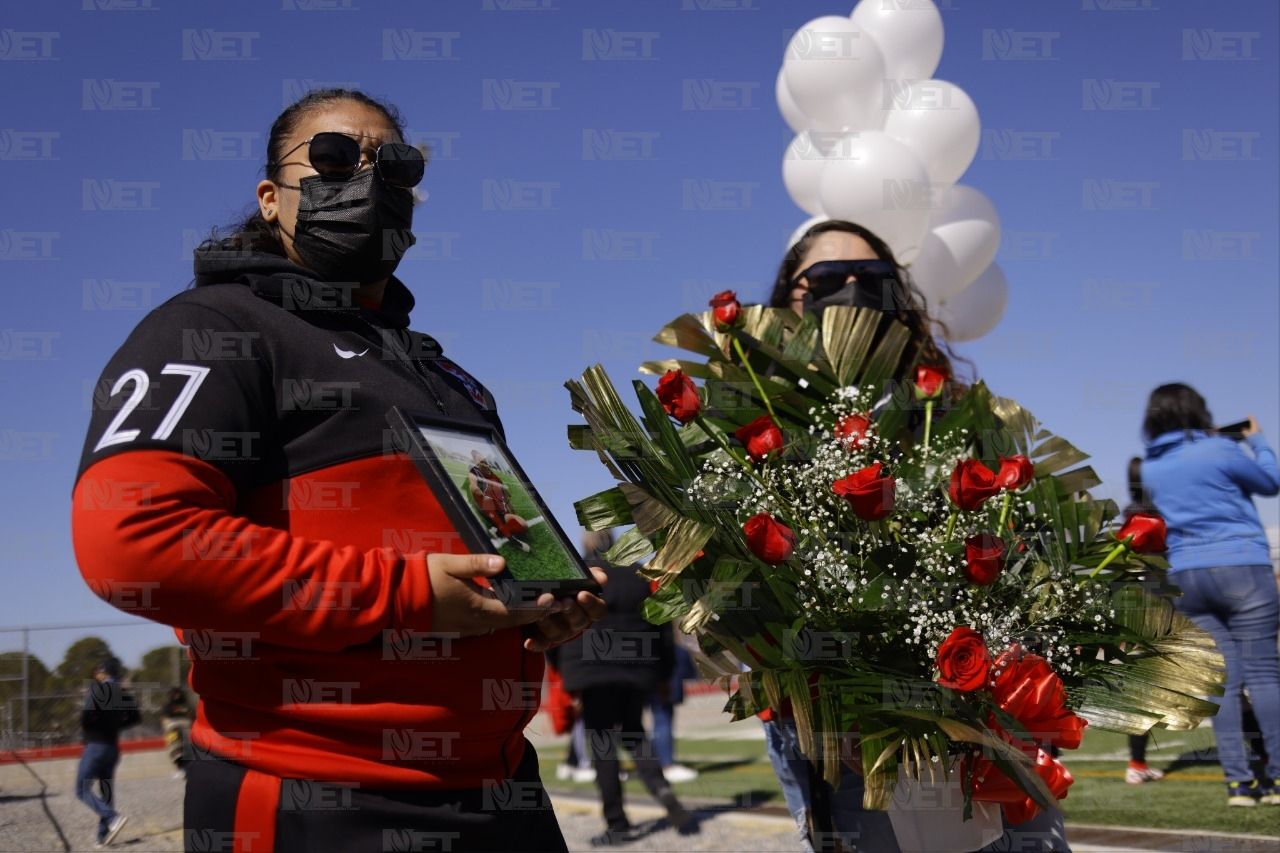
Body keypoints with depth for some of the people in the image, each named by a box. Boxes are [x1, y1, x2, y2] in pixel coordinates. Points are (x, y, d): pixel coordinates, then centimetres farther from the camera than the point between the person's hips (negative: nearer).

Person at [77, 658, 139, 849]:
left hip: (95, 746, -7)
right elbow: (136, 717, 12)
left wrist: (84, 726, -4)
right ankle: (104, 835, 9)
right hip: (113, 747, 7)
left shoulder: (97, 688, -10)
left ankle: (113, 817, -19)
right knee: (107, 791, 12)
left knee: (82, 790, -2)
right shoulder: (123, 693, 9)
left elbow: (87, 713, -24)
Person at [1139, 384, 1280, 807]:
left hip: (1187, 576, 5)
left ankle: (1237, 780, 0)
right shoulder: (1218, 451, -7)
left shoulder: (1150, 468, 10)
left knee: (1223, 680, 4)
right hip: (1241, 567, -5)